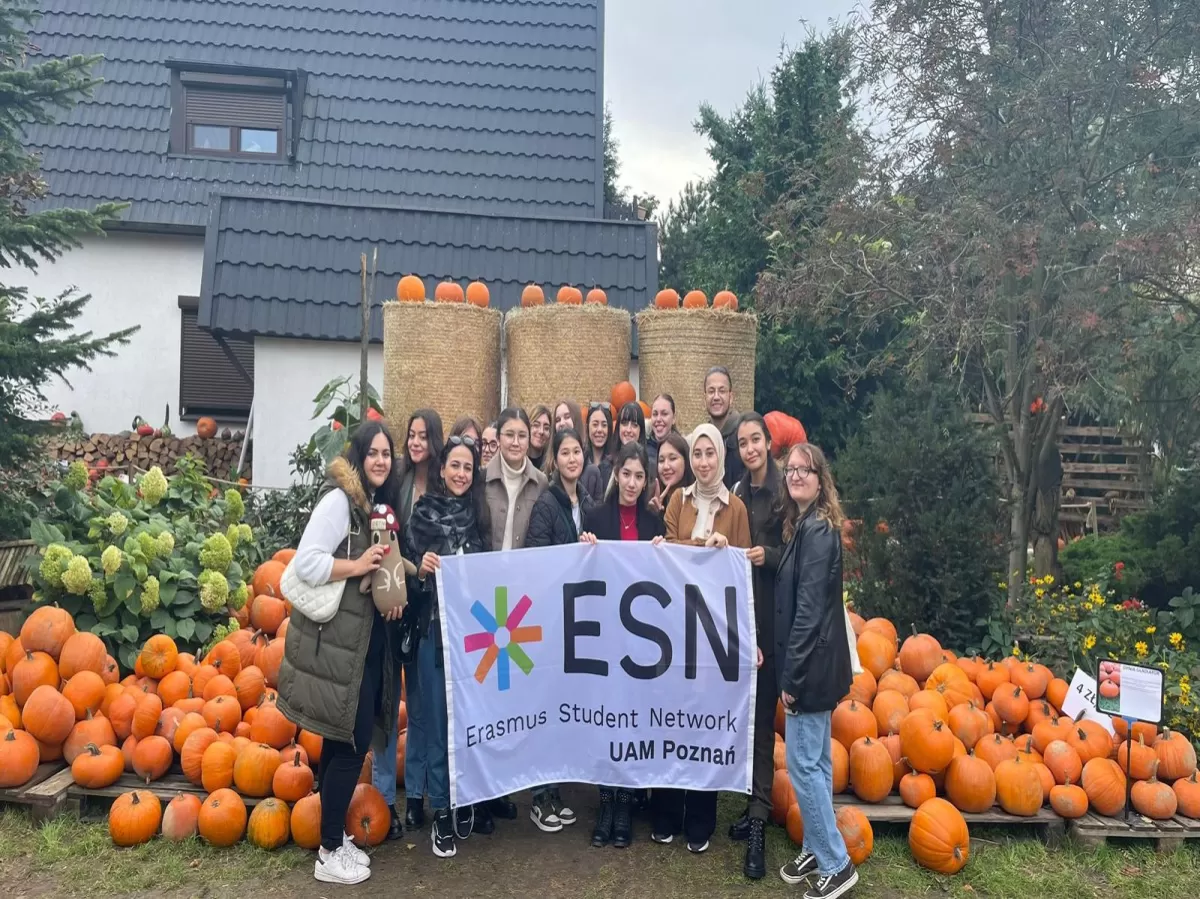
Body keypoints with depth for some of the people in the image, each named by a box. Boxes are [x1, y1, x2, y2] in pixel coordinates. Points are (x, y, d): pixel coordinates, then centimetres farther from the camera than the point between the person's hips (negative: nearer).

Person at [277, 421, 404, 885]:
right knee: (351, 743, -2)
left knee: (342, 741, 16)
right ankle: (329, 853, 13)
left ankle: (335, 837, 29)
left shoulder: (378, 502, 13)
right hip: (338, 639, -9)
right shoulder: (339, 499, -15)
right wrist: (359, 566, -20)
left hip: (364, 638, 9)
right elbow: (306, 563, -22)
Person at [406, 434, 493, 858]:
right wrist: (421, 568, -22)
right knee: (438, 720, 4)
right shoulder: (423, 512, -2)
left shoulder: (479, 513, 6)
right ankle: (442, 811, 17)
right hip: (435, 628, -2)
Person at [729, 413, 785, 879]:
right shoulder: (736, 494, 9)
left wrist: (770, 555, -19)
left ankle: (758, 822, 2)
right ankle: (755, 804, 25)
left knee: (762, 714, -3)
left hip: (771, 613, -4)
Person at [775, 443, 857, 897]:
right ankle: (816, 849, 30)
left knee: (802, 764, -1)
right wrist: (791, 670, 11)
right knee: (816, 760, 18)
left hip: (811, 664, -10)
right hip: (813, 662, 10)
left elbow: (809, 608, -22)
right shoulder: (804, 526, 11)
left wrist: (791, 675, -19)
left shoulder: (817, 529, -18)